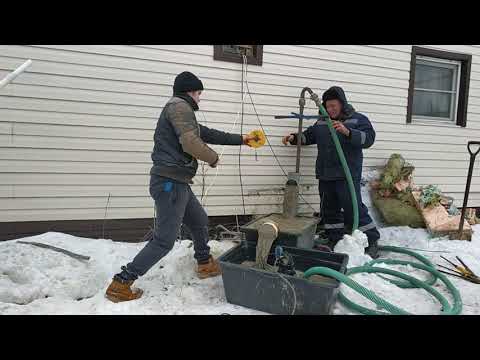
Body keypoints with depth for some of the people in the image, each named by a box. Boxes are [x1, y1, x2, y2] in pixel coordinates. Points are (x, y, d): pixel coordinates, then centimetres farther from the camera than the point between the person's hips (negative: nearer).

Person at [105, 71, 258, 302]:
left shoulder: (181, 110, 22)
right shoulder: (179, 106, -9)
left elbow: (208, 134, 28)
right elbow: (191, 143, -23)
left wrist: (240, 140, 33)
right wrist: (213, 158, -5)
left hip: (176, 183, 11)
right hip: (170, 182, -11)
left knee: (199, 222, 24)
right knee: (164, 240, -7)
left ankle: (205, 265, 42)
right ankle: (120, 284, 1)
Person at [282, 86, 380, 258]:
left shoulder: (358, 119, 0)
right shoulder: (322, 122, 15)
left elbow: (368, 138, -13)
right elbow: (309, 135, 22)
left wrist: (347, 132, -27)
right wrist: (294, 137, 4)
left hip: (347, 175, -6)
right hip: (325, 175, 6)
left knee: (353, 208, -7)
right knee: (329, 210, 11)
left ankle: (371, 242, 8)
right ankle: (335, 241, 24)